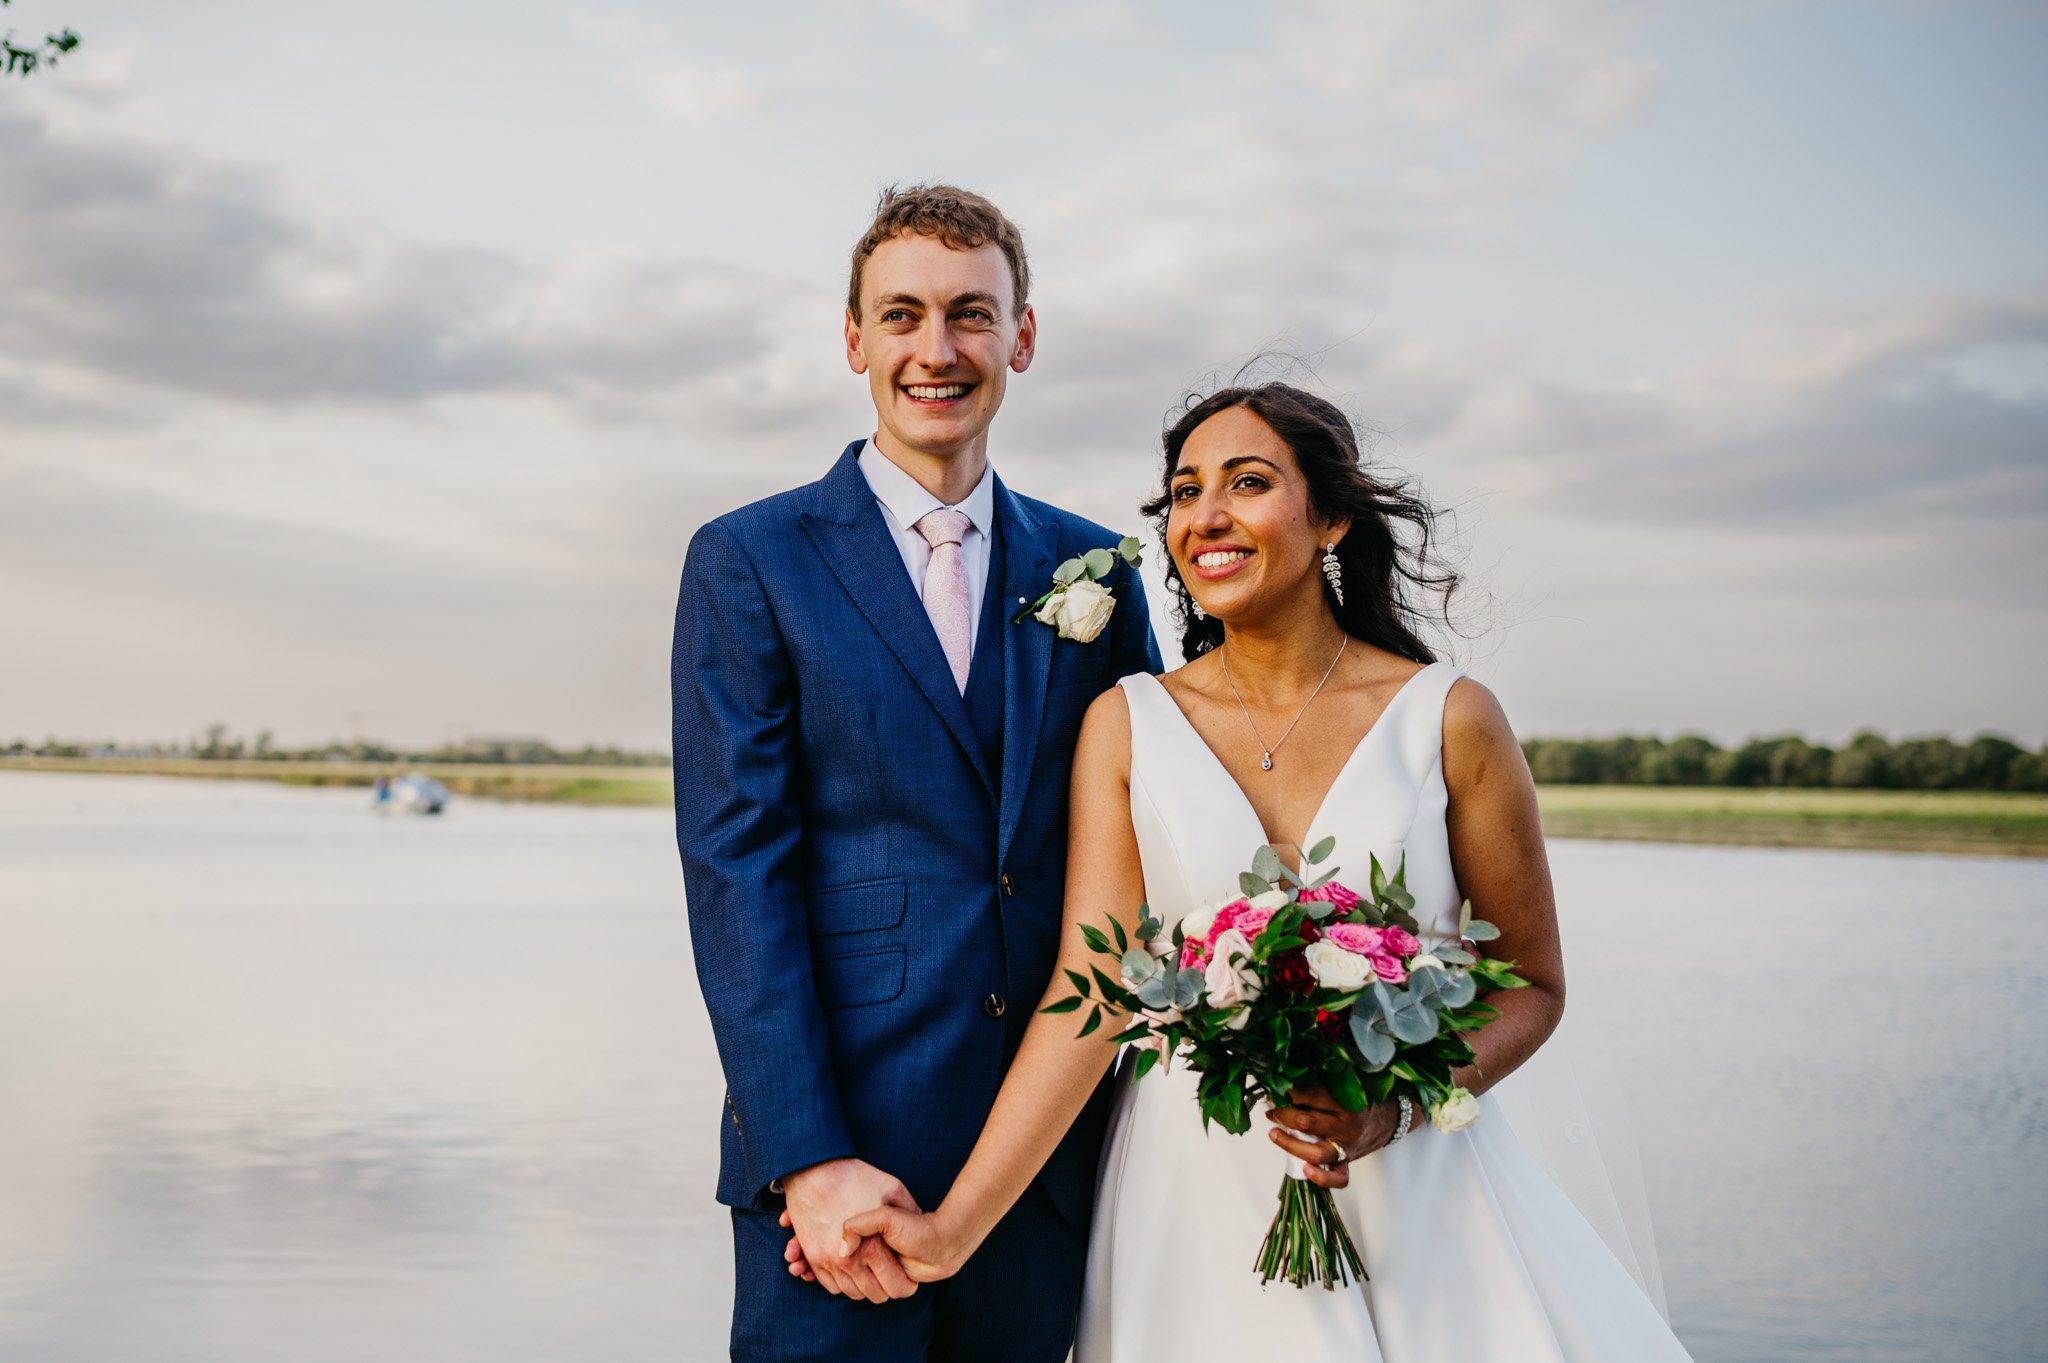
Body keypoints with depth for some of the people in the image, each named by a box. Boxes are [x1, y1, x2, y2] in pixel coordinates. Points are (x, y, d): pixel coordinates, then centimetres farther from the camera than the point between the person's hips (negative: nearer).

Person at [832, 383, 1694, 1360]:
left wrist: (1397, 1107, -15)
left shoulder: (1449, 719, -4)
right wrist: (953, 1230, -17)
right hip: (1195, 1198, 1)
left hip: (1415, 1185, 0)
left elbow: (1533, 984, 3)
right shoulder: (1126, 726, -1)